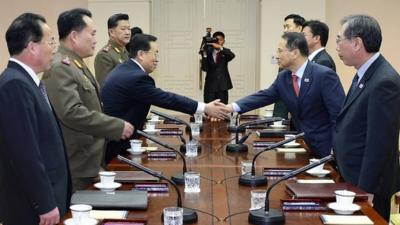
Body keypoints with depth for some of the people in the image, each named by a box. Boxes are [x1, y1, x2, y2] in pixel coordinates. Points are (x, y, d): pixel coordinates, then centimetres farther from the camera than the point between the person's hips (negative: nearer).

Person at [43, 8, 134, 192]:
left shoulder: (76, 64, 14)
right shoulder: (60, 68, -18)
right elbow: (72, 113, -27)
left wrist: (115, 126, 14)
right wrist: (117, 127, -21)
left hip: (87, 161, 10)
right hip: (74, 166, -10)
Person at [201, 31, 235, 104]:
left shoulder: (225, 52, 5)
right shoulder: (208, 51, 2)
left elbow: (232, 56, -20)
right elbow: (204, 68, -9)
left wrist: (220, 47, -33)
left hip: (222, 86, 1)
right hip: (210, 85, -1)